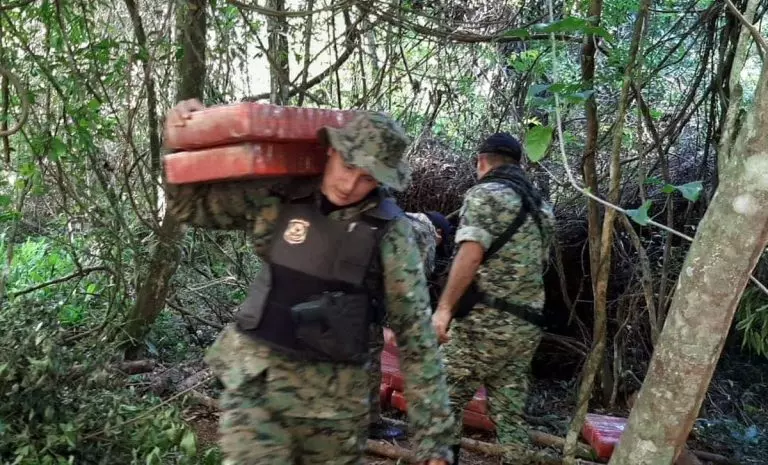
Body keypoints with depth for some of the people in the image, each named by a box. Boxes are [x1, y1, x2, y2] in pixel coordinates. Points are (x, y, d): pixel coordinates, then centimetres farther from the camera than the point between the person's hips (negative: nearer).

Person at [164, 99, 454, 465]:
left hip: (333, 395, 0)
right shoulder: (275, 198, -4)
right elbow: (190, 206, 11)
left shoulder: (390, 233, -11)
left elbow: (416, 337, -9)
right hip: (254, 380, 1)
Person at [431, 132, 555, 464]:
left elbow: (471, 253, -18)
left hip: (484, 321, -8)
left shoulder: (485, 194, -5)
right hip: (526, 326, 8)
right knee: (509, 413, 13)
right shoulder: (540, 206, 19)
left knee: (444, 401, 2)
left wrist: (444, 307, -18)